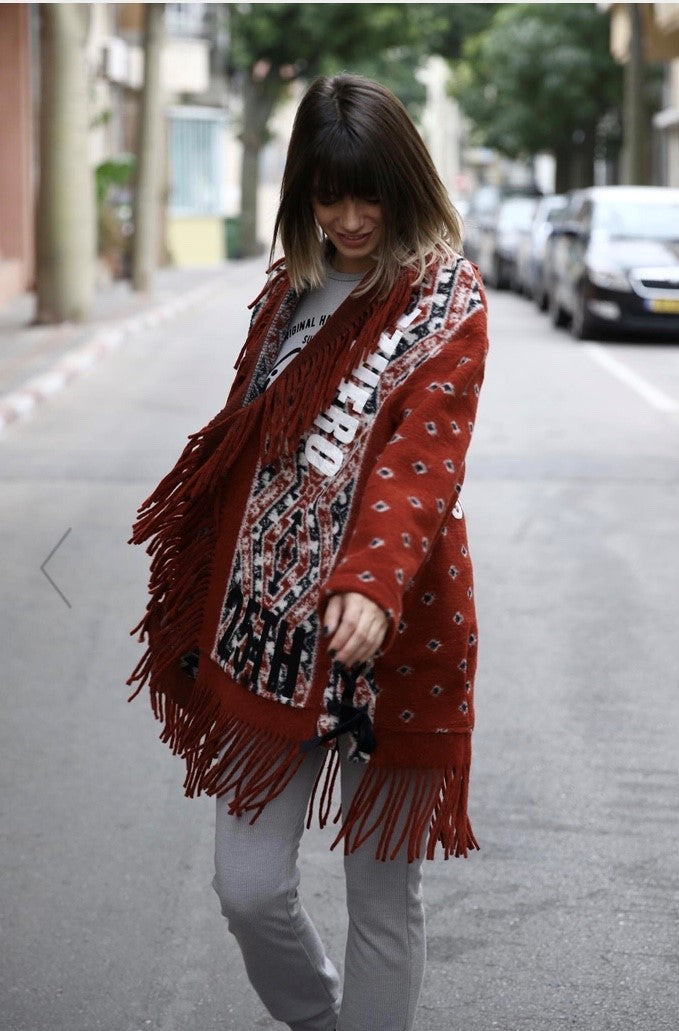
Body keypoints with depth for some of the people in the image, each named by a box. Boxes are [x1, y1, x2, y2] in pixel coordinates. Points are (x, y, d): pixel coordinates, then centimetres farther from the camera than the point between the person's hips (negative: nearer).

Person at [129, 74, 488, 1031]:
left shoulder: (447, 300, -8)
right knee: (248, 887, 6)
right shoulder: (292, 287, 11)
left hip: (387, 630, -5)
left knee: (382, 894, 6)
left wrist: (373, 584, -37)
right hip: (271, 625, 5)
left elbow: (424, 456, -22)